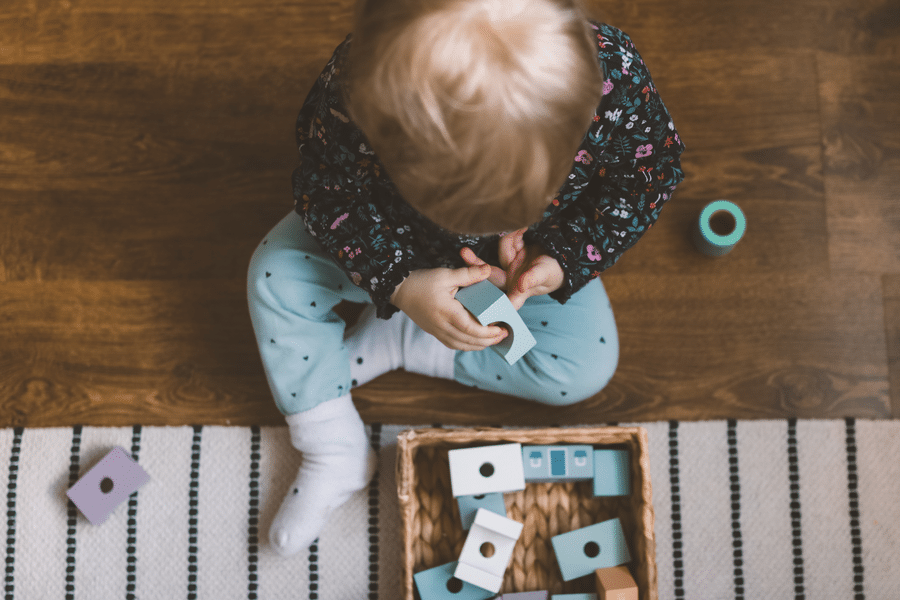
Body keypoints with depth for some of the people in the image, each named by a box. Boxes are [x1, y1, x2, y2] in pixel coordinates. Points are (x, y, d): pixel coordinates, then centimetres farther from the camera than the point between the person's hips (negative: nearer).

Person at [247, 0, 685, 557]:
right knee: (277, 274, -14)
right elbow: (328, 191, -22)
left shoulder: (613, 76, -39)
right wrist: (400, 284, -36)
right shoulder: (352, 92, -41)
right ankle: (335, 453, 0)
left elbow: (652, 171, -18)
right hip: (396, 240, 0)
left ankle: (389, 343, -3)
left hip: (534, 252, 1)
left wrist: (565, 261, -28)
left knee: (584, 368, -14)